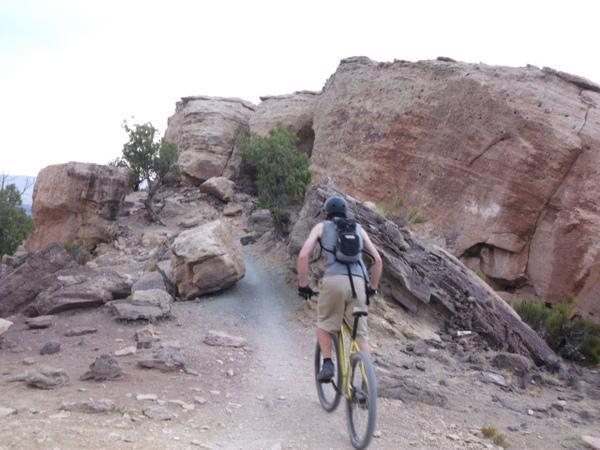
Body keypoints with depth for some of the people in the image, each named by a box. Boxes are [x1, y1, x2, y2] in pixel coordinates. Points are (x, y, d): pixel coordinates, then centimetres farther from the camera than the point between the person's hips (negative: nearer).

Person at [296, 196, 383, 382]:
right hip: (358, 283, 2)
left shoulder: (321, 227, 18)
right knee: (360, 333, 10)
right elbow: (378, 259, 20)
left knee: (324, 324, 20)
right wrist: (373, 287, 29)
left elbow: (303, 256, 5)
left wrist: (303, 285, 13)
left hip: (333, 281, -2)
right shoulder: (358, 228, 25)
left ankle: (327, 364, 4)